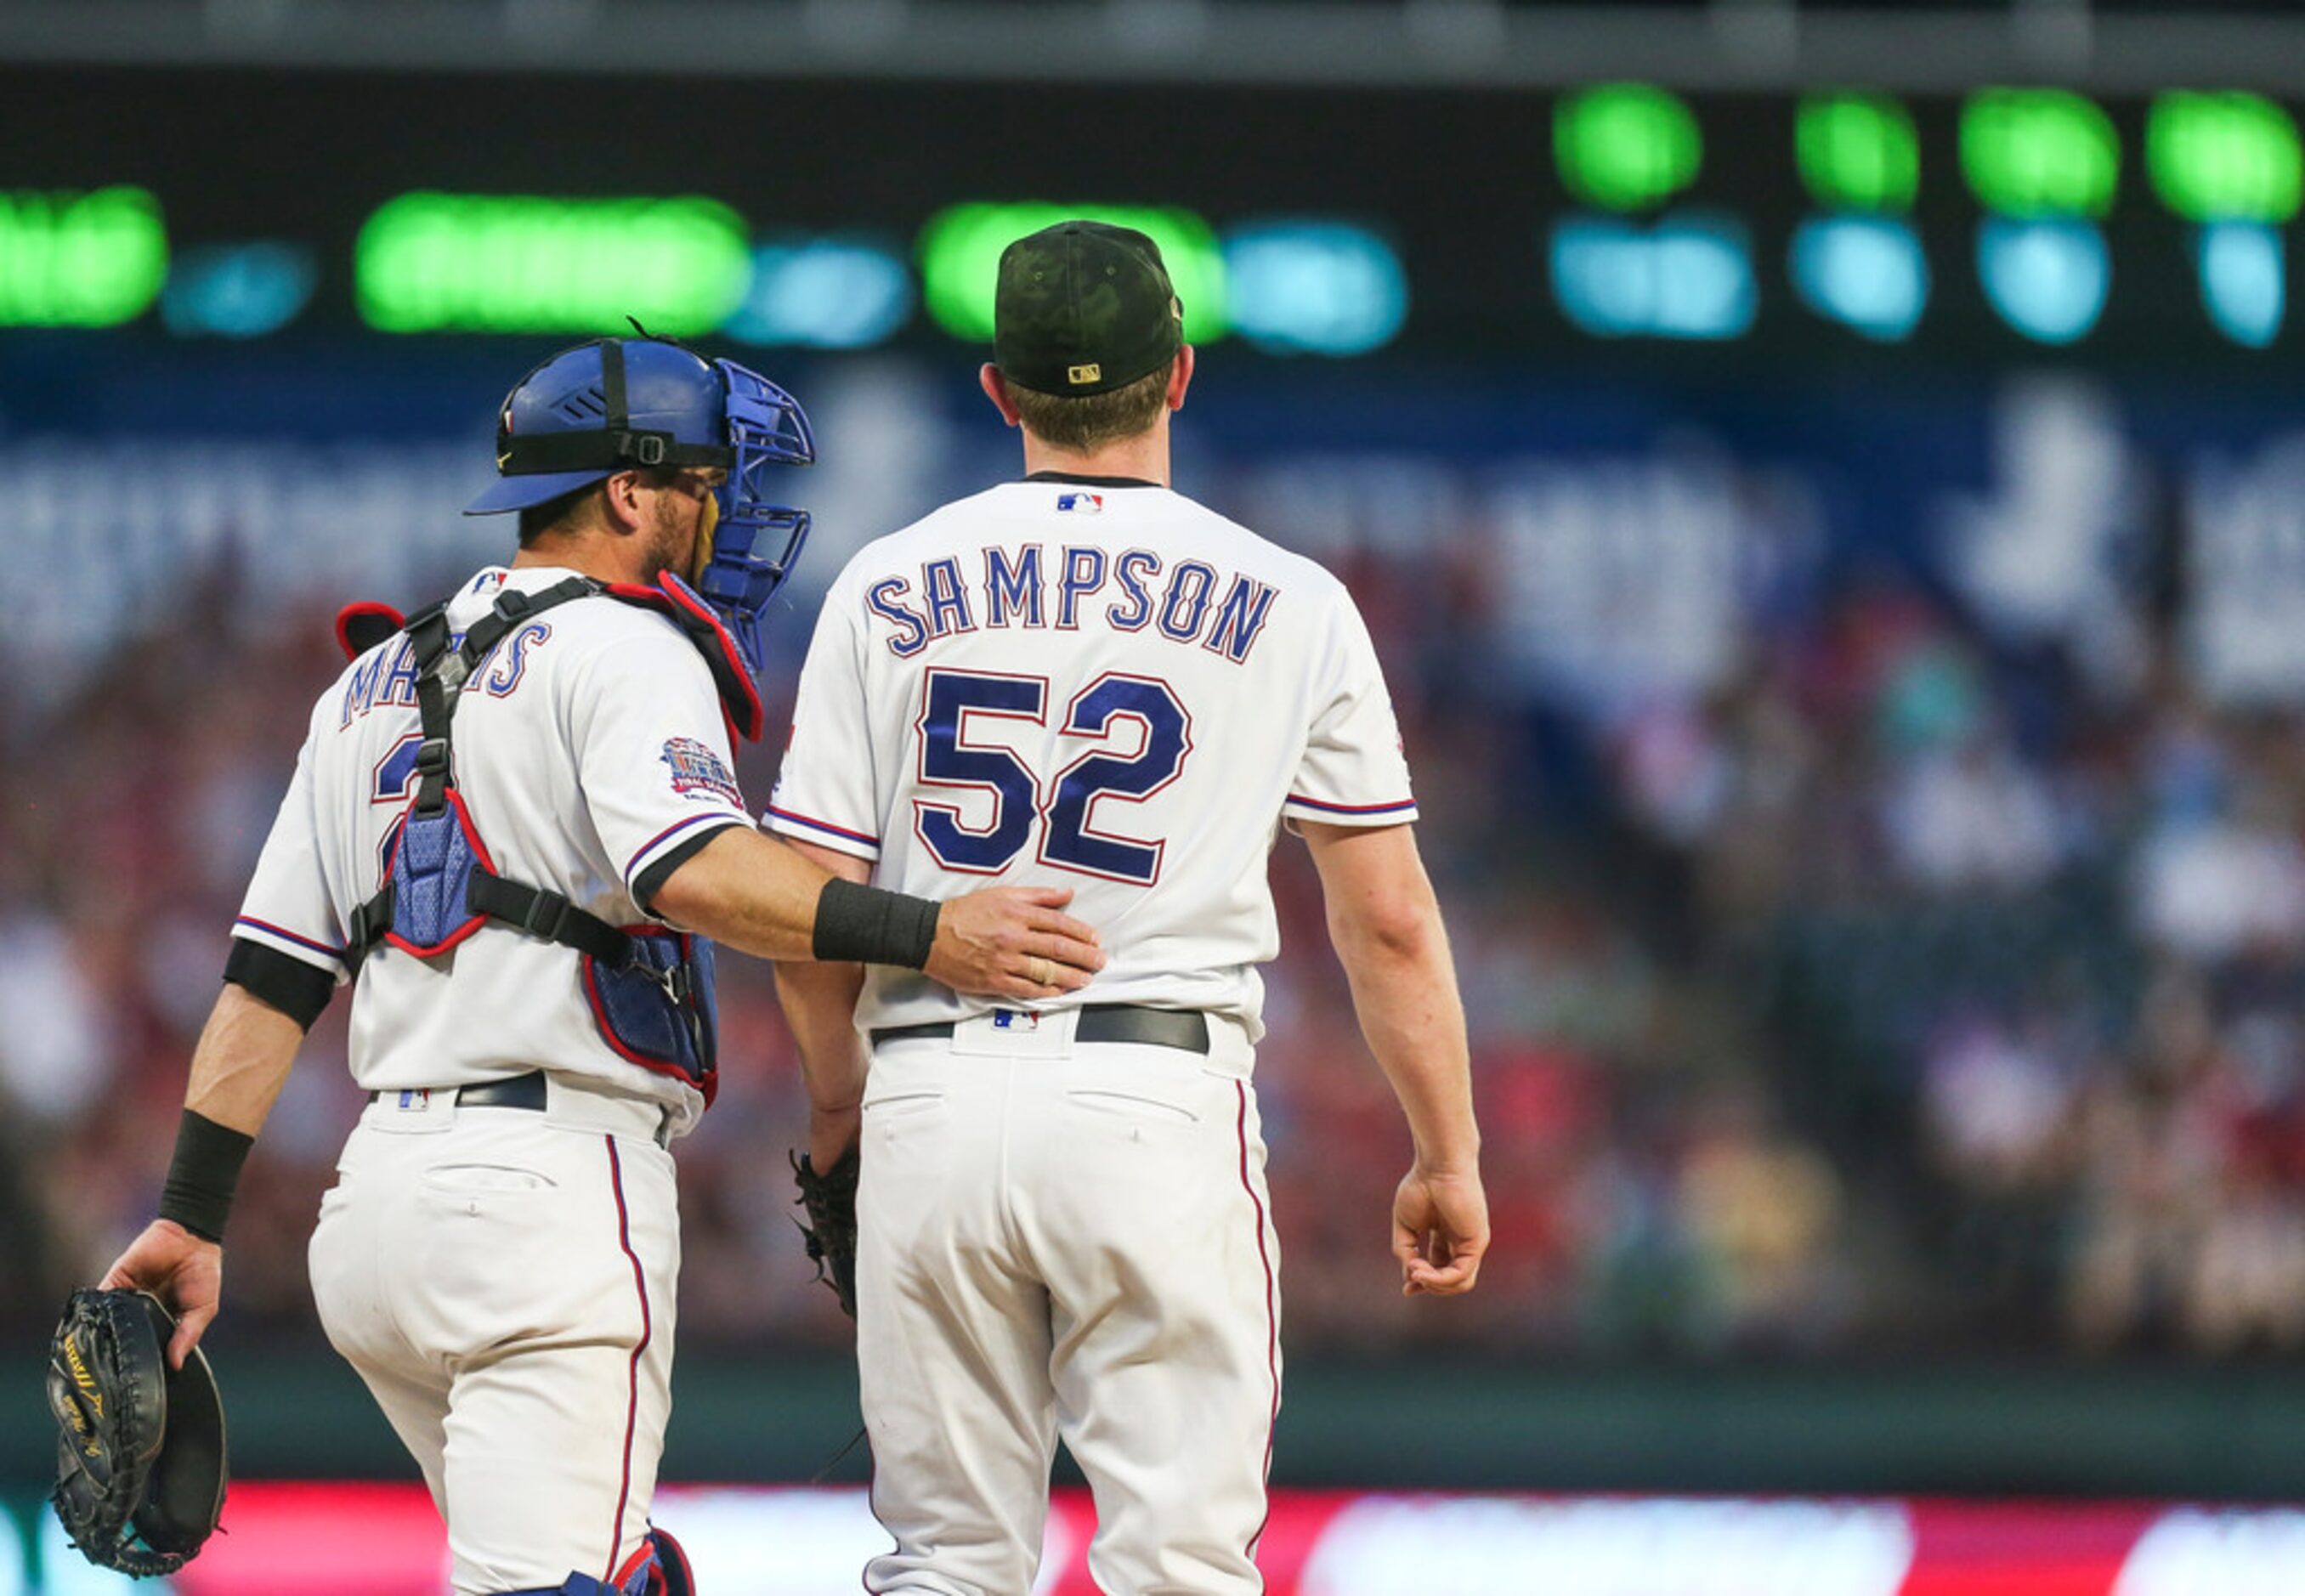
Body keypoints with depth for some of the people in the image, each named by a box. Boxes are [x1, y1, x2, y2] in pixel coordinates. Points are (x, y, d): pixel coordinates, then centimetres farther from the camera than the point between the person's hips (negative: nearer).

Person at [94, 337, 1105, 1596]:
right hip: (552, 1182, -9)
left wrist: (190, 1216, 17)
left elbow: (271, 975, 18)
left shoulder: (371, 684, 21)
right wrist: (922, 937, -27)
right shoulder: (625, 652, -4)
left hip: (379, 1199, 9)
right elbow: (690, 871, -23)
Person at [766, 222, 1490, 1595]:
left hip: (933, 1105, 2)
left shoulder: (888, 590, 6)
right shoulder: (1289, 605, 3)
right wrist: (1447, 1158, 14)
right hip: (1161, 1112, -2)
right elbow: (1389, 921, 4)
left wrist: (840, 1097, 21)